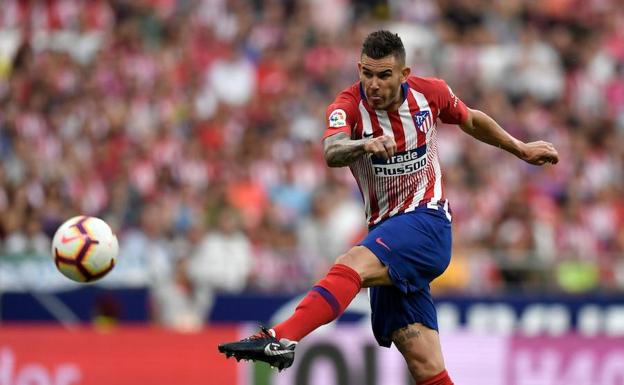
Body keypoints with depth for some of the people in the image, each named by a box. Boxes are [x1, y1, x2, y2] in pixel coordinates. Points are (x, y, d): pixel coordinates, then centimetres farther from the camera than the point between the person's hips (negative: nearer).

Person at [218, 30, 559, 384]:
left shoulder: (430, 92, -1)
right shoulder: (349, 106, -7)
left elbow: (471, 120, 21)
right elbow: (332, 152, -29)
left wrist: (521, 149, 29)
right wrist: (364, 145, -51)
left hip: (427, 221, -2)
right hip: (387, 232, 2)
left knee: (352, 264, -32)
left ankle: (281, 339, -50)